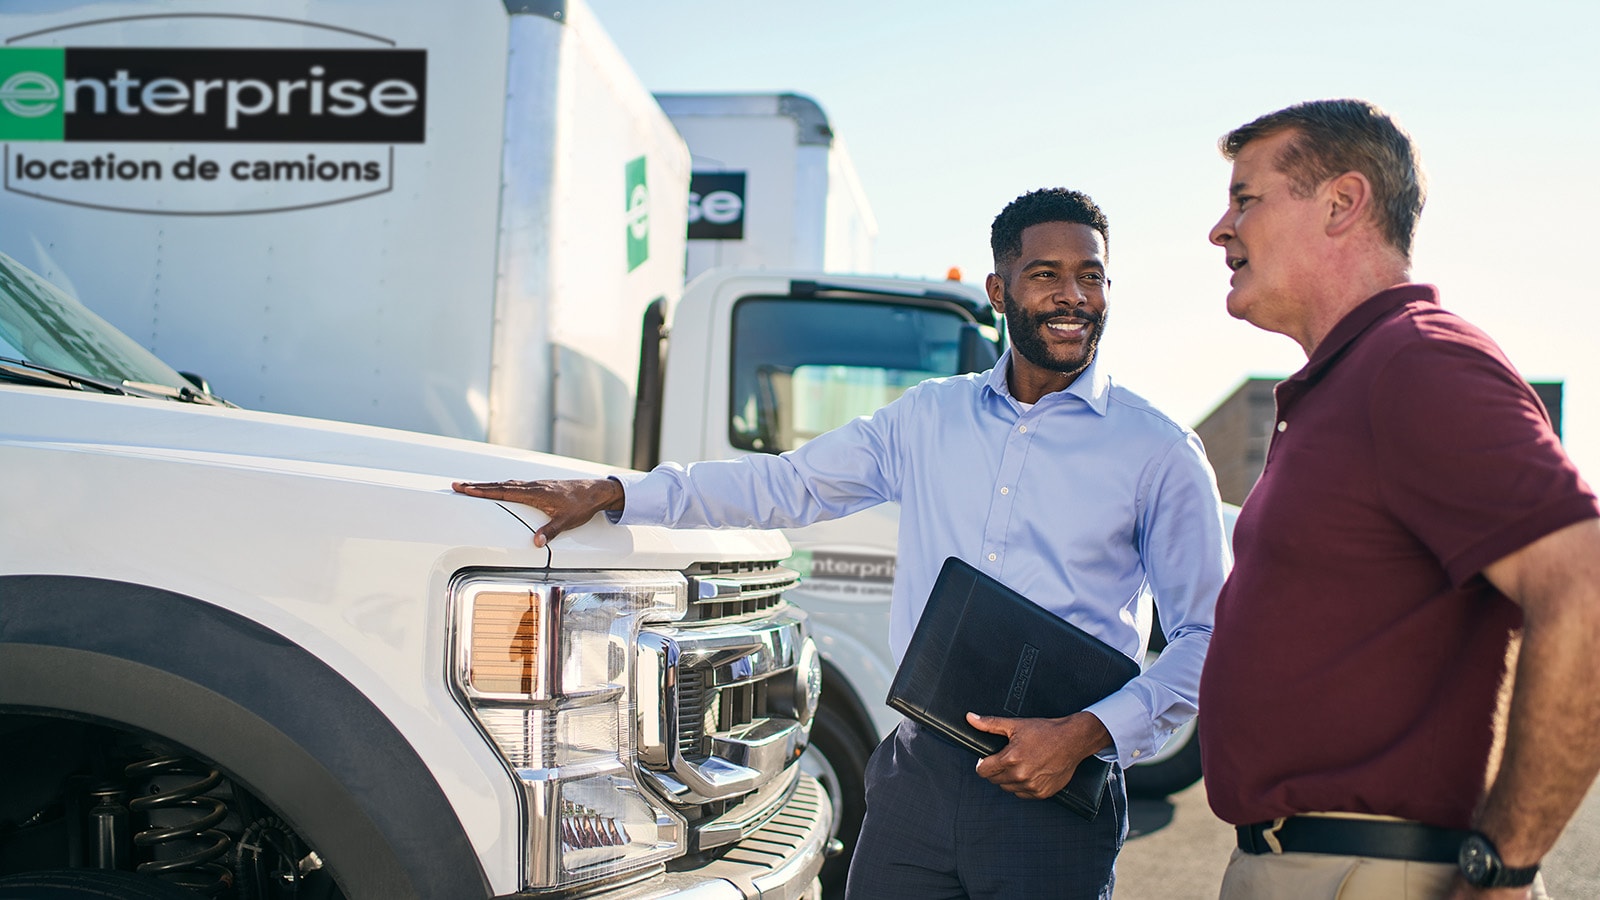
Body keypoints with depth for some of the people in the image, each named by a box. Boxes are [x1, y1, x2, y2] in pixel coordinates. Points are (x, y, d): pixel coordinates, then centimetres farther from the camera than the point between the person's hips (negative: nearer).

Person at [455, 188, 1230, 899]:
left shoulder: (1160, 452, 0)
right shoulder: (928, 417, 11)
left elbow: (1208, 634, 0)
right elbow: (784, 485, 13)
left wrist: (1088, 734, -14)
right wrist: (612, 495, 5)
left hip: (1053, 803, -3)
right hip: (916, 778, 3)